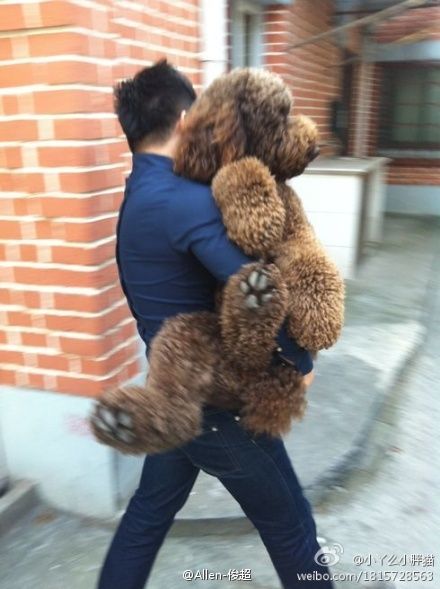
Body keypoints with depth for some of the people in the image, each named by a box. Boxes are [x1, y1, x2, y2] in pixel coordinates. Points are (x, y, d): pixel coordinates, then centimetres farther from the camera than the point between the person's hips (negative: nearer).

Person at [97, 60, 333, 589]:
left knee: (151, 507, 26)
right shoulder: (187, 200, -26)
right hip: (215, 397, -8)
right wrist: (301, 360, -19)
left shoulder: (136, 195, 5)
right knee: (290, 525, 15)